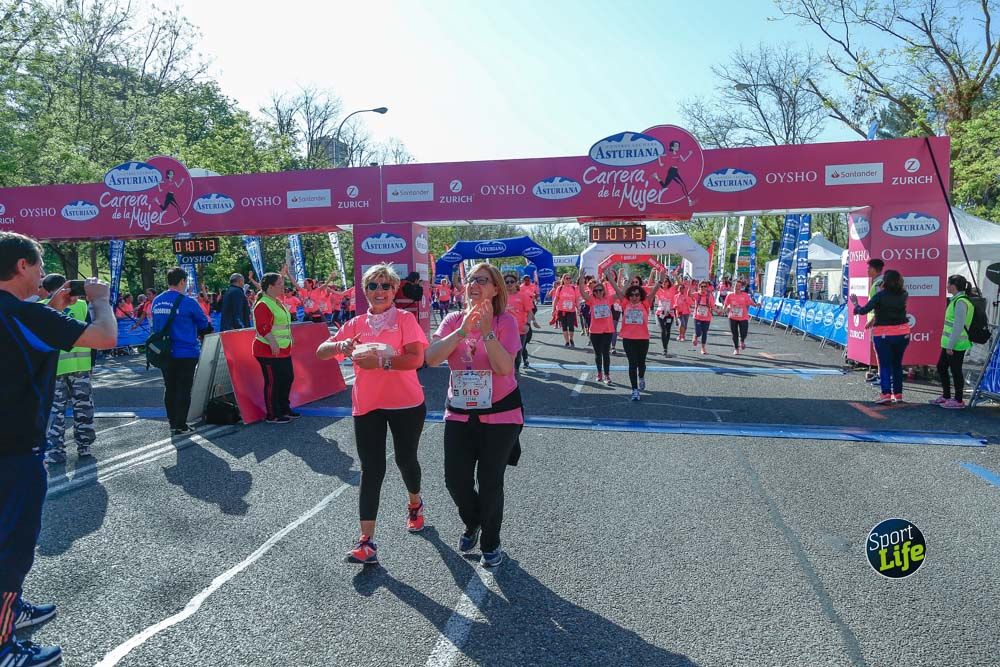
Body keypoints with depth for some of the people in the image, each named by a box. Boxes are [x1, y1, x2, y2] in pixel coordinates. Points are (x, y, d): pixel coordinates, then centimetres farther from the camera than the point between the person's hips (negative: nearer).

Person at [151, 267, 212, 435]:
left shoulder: (156, 301, 5)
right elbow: (205, 325, -4)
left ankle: (172, 423, 22)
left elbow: (155, 326, 16)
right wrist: (198, 333, 17)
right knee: (183, 389, 1)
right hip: (186, 353, -6)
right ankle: (180, 426, 4)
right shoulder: (187, 302, -13)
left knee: (169, 388, 14)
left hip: (164, 352, 6)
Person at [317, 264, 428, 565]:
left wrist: (380, 362, -26)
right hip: (367, 405, 2)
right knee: (371, 470, 1)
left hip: (406, 404, -2)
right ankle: (366, 540, 2)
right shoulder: (356, 324, 6)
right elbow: (321, 352, 2)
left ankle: (415, 504, 45)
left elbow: (416, 359, -17)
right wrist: (342, 345, -19)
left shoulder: (405, 319, -5)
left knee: (405, 459, 14)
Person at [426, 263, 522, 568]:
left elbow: (504, 368, -23)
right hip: (459, 412, 3)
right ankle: (472, 523, 39)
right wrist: (462, 330, -25)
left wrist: (487, 330, -28)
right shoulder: (453, 320, -1)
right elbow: (431, 359, -16)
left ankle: (490, 543, 29)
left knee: (490, 483, 4)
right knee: (455, 480, 6)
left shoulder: (505, 321, -11)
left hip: (499, 414, -3)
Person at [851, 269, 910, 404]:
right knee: (897, 364, 13)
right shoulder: (903, 295, 0)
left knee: (884, 365, 0)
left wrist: (855, 304, 4)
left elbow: (863, 311, -14)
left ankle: (886, 393, -7)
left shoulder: (880, 295, -13)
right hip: (902, 333, 4)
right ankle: (898, 393, 15)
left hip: (883, 334, -4)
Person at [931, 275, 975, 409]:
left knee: (955, 371, 0)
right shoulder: (956, 300, 13)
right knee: (941, 368, 18)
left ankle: (959, 400, 10)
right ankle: (946, 396, 28)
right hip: (949, 344, 10)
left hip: (956, 345, -10)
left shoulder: (961, 302, -18)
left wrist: (950, 345, -21)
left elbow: (959, 326, -22)